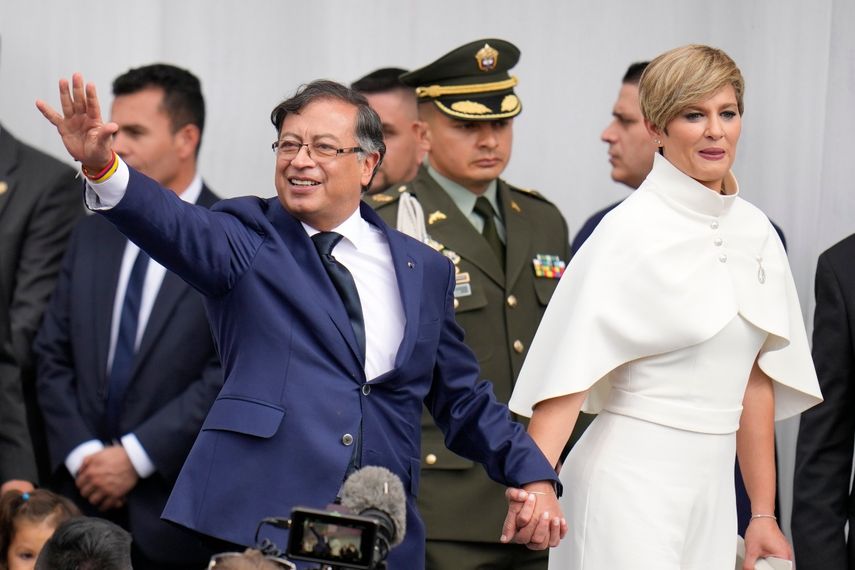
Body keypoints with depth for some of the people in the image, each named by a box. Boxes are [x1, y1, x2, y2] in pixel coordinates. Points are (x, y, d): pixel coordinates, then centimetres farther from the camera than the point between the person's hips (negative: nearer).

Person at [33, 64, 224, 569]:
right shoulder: (95, 232, 13)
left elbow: (233, 374, -12)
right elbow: (54, 355, 11)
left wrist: (136, 456, -13)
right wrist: (80, 453, -3)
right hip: (86, 498, 4)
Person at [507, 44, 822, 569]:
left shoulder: (755, 231, 9)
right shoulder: (632, 231, -9)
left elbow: (755, 381, 14)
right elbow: (570, 371, -16)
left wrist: (764, 515, 14)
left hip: (713, 485, 6)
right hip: (632, 483, -6)